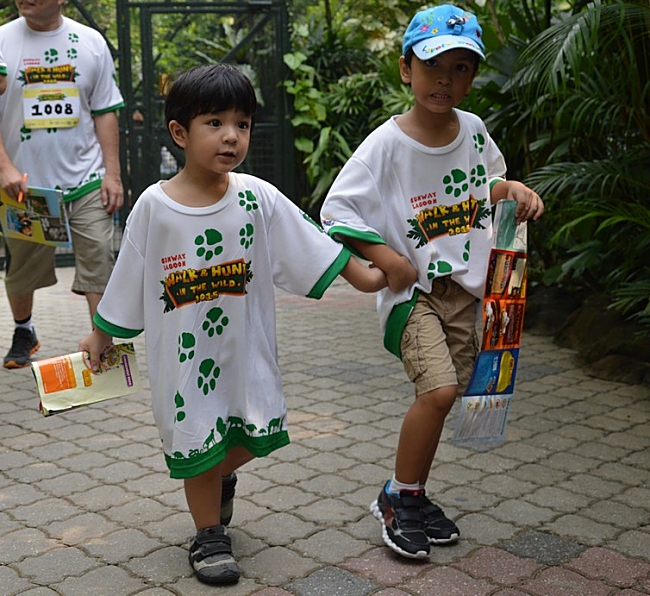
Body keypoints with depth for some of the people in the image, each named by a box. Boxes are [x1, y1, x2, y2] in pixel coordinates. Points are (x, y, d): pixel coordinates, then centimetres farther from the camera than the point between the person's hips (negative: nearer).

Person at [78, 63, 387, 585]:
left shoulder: (257, 198, -8)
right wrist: (102, 336, 8)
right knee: (198, 439, 9)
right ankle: (210, 534, 32)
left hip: (247, 346, 2)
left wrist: (365, 276, 0)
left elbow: (313, 244, 0)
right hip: (185, 350, -2)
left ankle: (219, 479, 45)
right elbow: (127, 280, -1)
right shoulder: (153, 206, -12)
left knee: (255, 433, 10)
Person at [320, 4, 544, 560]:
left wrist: (513, 190, 3)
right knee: (438, 389, -21)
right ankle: (395, 499, -1)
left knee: (442, 396, 10)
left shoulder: (474, 130, 4)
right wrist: (384, 256, -18)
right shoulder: (387, 143, -12)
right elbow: (336, 210, -10)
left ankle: (415, 496, 30)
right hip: (412, 288, -6)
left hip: (464, 288, 6)